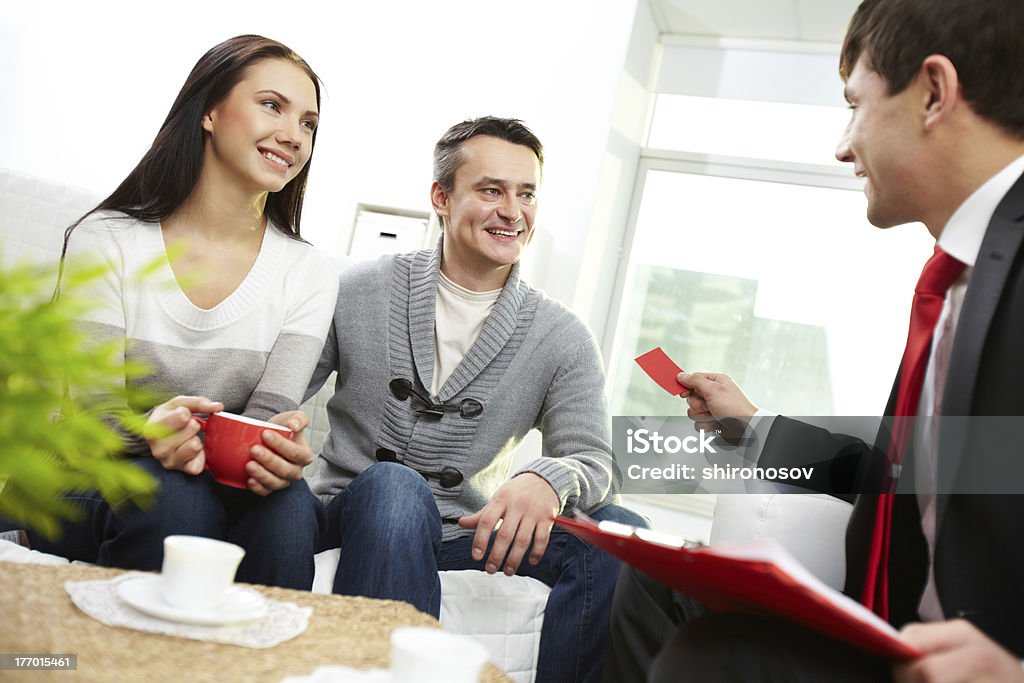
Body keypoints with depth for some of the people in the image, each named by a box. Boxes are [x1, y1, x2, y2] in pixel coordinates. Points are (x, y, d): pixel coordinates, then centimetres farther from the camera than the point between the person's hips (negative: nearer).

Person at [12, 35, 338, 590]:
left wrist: (278, 450, -32)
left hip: (230, 490, 2)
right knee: (173, 493, -33)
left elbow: (270, 416, -8)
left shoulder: (309, 274, 0)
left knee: (285, 497, -30)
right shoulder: (106, 241, -7)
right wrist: (148, 430, -35)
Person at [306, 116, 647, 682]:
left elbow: (595, 461, -7)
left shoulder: (562, 339, 1)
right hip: (356, 516, -1)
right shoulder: (358, 292, -1)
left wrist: (549, 479, -33)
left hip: (469, 530, 2)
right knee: (393, 486, -36)